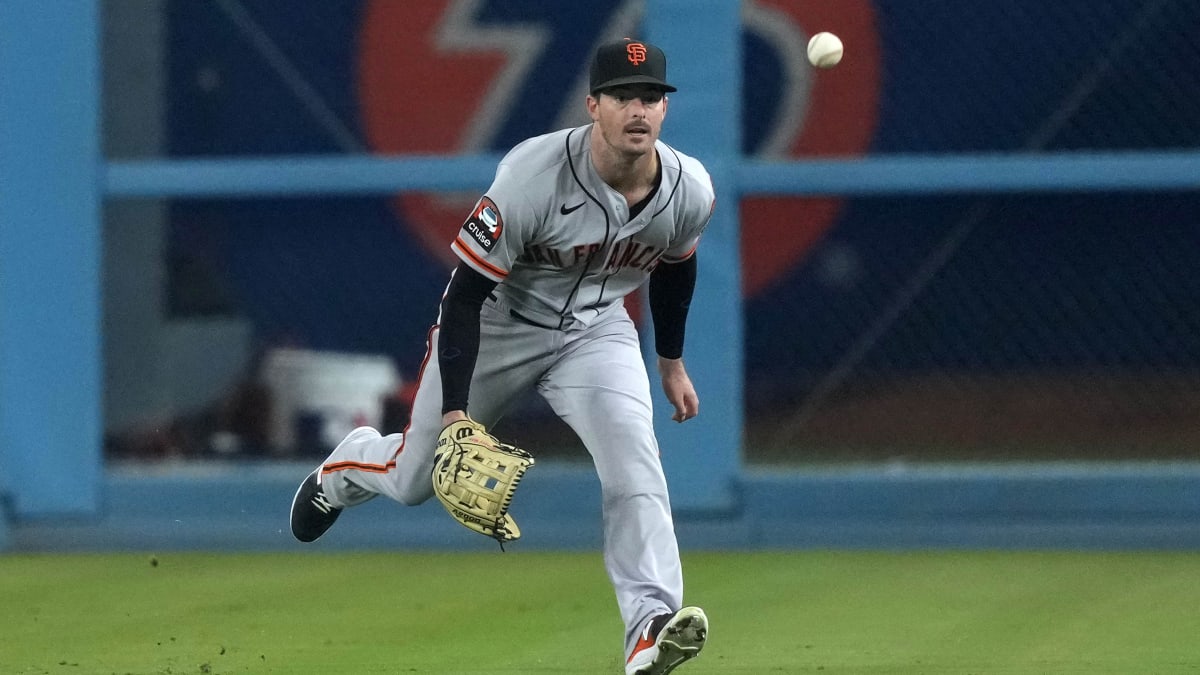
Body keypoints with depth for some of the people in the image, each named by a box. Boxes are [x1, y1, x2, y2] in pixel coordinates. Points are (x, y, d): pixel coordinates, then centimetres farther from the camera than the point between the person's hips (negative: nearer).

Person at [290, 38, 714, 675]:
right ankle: (346, 467, 49)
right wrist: (455, 407, -30)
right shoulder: (533, 177, -33)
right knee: (412, 480, 13)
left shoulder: (689, 191, -18)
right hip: (497, 323, -2)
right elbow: (466, 291, -26)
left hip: (595, 331, 2)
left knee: (634, 466, -24)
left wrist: (672, 362, 17)